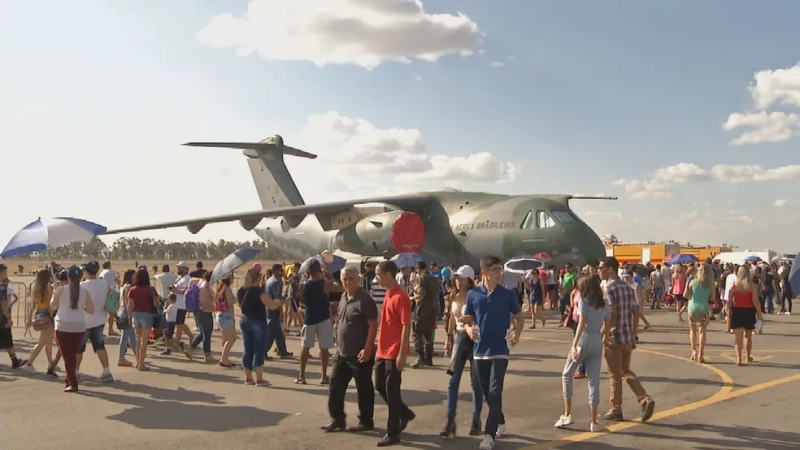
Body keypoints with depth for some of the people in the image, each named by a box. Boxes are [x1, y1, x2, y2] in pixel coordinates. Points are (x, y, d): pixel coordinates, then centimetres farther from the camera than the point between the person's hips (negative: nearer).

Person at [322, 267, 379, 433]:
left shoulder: (364, 299, -16)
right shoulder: (343, 298, 10)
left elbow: (373, 325, -19)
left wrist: (367, 349, -22)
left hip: (360, 354, -8)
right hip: (343, 353, 8)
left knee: (364, 389, 5)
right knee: (335, 386, 11)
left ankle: (366, 421, 19)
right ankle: (338, 420, 23)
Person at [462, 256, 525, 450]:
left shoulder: (508, 294, -3)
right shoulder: (473, 295, -1)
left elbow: (520, 317, 9)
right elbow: (466, 320, 9)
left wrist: (516, 335, -6)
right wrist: (469, 329, -13)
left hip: (500, 351, -3)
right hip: (480, 351, 3)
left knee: (495, 393, -10)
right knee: (487, 393, 14)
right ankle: (500, 422, 36)